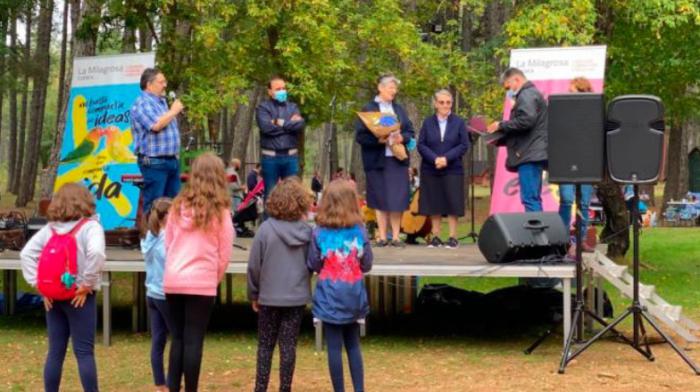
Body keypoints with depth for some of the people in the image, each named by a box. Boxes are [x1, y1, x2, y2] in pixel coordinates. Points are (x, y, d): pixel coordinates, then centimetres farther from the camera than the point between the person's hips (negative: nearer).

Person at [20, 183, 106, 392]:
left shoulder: (49, 228, 9)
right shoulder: (90, 226, -6)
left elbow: (26, 254, 3)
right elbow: (96, 253, -24)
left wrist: (39, 284, 2)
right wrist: (87, 284, -15)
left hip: (53, 296, 5)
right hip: (79, 296, -5)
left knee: (55, 352, 9)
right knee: (84, 352, -1)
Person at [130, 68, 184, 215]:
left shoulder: (161, 101, 18)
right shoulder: (142, 103, -11)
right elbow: (156, 125, -25)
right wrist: (173, 111, -10)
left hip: (172, 160, 9)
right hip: (154, 162, -9)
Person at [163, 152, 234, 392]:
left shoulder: (178, 205, 6)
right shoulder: (220, 211, -3)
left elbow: (167, 244, 12)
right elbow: (225, 254, 1)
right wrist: (215, 279, 15)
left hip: (173, 281, 3)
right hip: (201, 283, -3)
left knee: (178, 338, 13)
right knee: (193, 341, 0)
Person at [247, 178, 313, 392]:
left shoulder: (266, 229, -12)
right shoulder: (307, 231, -6)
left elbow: (254, 266, -6)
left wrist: (253, 294, 6)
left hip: (270, 296, -1)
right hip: (297, 297, 1)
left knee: (265, 345, 11)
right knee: (289, 345, 8)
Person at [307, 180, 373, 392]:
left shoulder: (319, 233, -10)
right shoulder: (360, 231, -6)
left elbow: (313, 265, -5)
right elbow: (367, 265, 0)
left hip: (330, 297, -2)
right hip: (354, 295, 2)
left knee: (334, 346, 5)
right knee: (353, 344, 16)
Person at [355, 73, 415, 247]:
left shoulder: (399, 109, 14)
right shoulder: (368, 109, 0)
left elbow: (410, 132, 12)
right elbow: (360, 135, -6)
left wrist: (401, 138, -10)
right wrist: (379, 140, -20)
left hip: (397, 159, 3)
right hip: (377, 160, -3)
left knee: (397, 200, 0)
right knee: (380, 200, 1)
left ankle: (395, 236, 6)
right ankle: (382, 237, 8)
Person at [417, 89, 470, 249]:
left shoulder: (459, 122, 1)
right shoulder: (428, 122, 5)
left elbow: (464, 145, -4)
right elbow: (421, 145, -1)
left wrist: (446, 158, -16)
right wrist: (435, 158, -16)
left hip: (452, 170, -1)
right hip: (431, 170, 2)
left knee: (452, 204, -3)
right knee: (433, 204, 4)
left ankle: (453, 237, 4)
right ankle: (436, 237, 12)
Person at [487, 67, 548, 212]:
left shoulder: (527, 95, -8)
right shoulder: (531, 94, 26)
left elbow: (526, 120, -23)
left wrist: (501, 126, -10)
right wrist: (500, 139, 17)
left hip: (529, 155, -11)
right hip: (533, 155, 11)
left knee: (530, 198, -14)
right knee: (534, 199, 11)